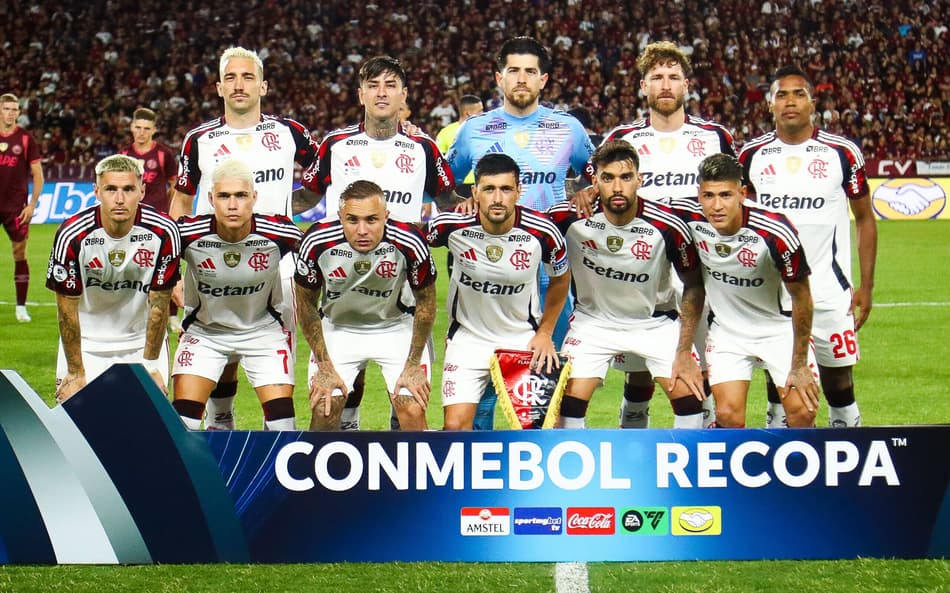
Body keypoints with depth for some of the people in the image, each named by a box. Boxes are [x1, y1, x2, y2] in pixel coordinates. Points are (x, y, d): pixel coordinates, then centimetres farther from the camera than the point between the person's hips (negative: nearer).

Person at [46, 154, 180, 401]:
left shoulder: (163, 232, -20)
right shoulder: (72, 236, -22)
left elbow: (159, 304, -11)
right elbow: (67, 308, -13)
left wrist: (150, 366, -7)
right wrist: (76, 373, -9)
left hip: (143, 340, 1)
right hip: (86, 341, -1)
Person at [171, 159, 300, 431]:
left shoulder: (279, 233, -21)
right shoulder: (188, 234, -23)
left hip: (263, 329, 0)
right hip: (204, 330, 0)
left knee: (281, 416, -10)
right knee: (184, 417, -11)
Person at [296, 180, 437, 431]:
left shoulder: (408, 243, -28)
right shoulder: (318, 242, -26)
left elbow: (426, 302, -8)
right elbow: (306, 304, -7)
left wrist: (413, 365, -6)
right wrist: (324, 366, -7)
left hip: (397, 327, -1)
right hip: (337, 327, 1)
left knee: (413, 412, -13)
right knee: (324, 410, -9)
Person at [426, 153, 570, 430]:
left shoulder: (542, 232, -17)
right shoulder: (452, 226, -19)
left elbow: (560, 279, 4)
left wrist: (545, 333, 5)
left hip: (525, 339, 0)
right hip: (468, 336, 0)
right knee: (455, 426, -11)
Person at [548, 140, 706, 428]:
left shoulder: (667, 226, -23)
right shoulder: (569, 217, -22)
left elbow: (694, 285, -8)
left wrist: (684, 352, -10)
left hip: (655, 321, 0)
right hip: (592, 320, 0)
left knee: (690, 395, -11)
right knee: (569, 403, -13)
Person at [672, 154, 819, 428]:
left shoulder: (776, 233, -29)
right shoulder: (688, 217, -21)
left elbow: (801, 296, -14)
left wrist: (799, 365, -9)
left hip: (781, 325, -2)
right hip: (726, 328, 2)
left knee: (802, 412, -12)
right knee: (728, 417, -13)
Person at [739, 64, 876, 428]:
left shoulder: (842, 153, -1)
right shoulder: (752, 155, 5)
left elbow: (864, 218, 6)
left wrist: (866, 285, 0)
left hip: (829, 289, -2)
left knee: (838, 378, 2)